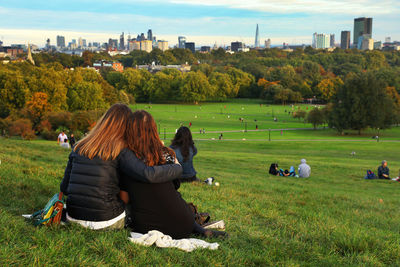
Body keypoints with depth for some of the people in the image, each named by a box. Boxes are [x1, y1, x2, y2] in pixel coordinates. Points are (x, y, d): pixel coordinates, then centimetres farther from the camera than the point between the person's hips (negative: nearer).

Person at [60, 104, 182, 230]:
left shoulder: (78, 147, 5)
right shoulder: (121, 152, -10)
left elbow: (64, 188, 9)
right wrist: (178, 167, -8)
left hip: (73, 218, 5)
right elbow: (149, 175, -24)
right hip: (104, 222, -5)